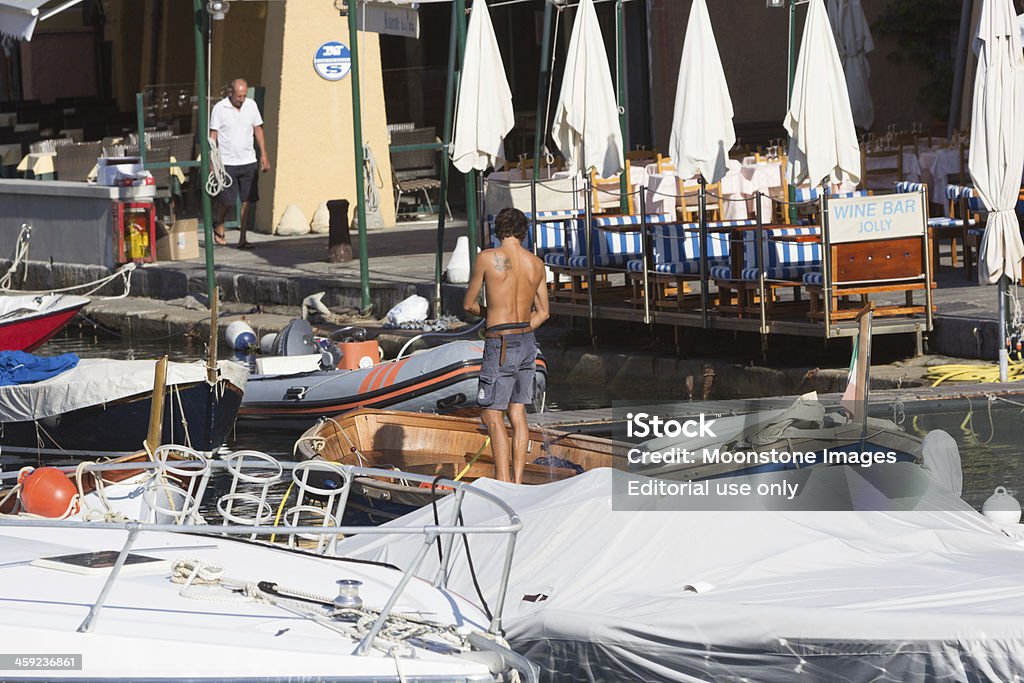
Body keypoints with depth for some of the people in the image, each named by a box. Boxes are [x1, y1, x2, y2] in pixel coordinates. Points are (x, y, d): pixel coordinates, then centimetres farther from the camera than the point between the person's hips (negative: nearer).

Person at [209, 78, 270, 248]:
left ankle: (242, 239, 4)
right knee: (227, 201, -2)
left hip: (248, 162, 3)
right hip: (227, 162, -3)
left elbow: (258, 130, 13)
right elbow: (213, 136, -3)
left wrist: (264, 155, 9)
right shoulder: (220, 108, -6)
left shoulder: (251, 105, 5)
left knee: (247, 201, -1)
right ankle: (218, 225, 28)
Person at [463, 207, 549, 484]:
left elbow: (469, 304, 0)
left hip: (499, 347, -6)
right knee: (517, 413, 13)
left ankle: (502, 485, -8)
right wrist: (517, 331, 10)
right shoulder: (536, 264, 5)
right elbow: (542, 313, 11)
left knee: (492, 417, -2)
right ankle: (518, 481, 14)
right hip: (527, 343, 6)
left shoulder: (487, 258, -10)